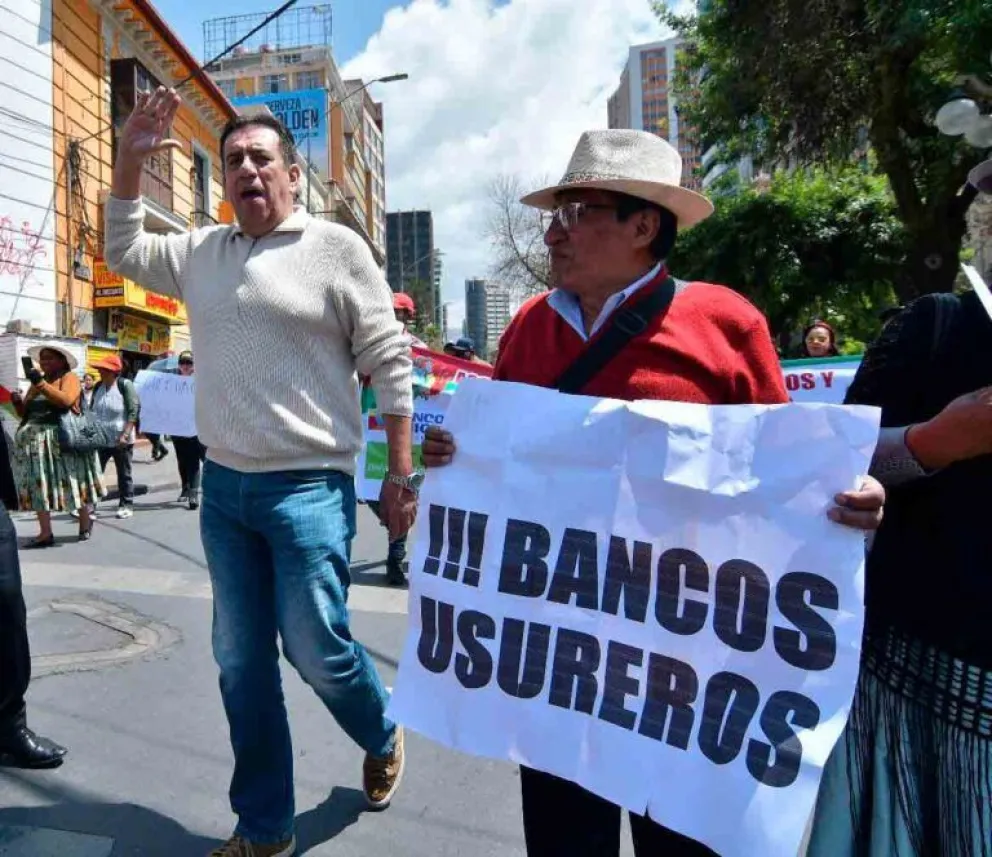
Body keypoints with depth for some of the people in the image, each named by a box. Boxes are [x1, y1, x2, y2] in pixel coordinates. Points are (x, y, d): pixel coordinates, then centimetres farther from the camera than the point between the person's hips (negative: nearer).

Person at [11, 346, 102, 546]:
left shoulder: (69, 377, 1)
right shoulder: (37, 382, 20)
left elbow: (66, 400, -18)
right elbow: (25, 412, 20)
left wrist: (41, 383, -19)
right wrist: (18, 403, 0)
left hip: (61, 439, -6)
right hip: (34, 440, 6)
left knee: (71, 483, 2)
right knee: (38, 486, 1)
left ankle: (85, 524, 20)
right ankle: (46, 533, 4)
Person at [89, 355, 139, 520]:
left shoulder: (125, 385, -10)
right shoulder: (98, 387, 9)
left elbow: (134, 411, -15)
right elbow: (91, 411, 18)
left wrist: (125, 435, -21)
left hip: (120, 439, -5)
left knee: (124, 474, 5)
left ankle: (126, 505, 13)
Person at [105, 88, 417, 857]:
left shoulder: (337, 248, -5)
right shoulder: (202, 251, 12)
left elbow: (390, 364, -6)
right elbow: (124, 252, 24)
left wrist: (401, 473, -9)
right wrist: (130, 161, 10)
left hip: (308, 489, -5)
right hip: (223, 487, 6)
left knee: (316, 649, -1)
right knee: (242, 662, 11)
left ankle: (383, 738, 34)